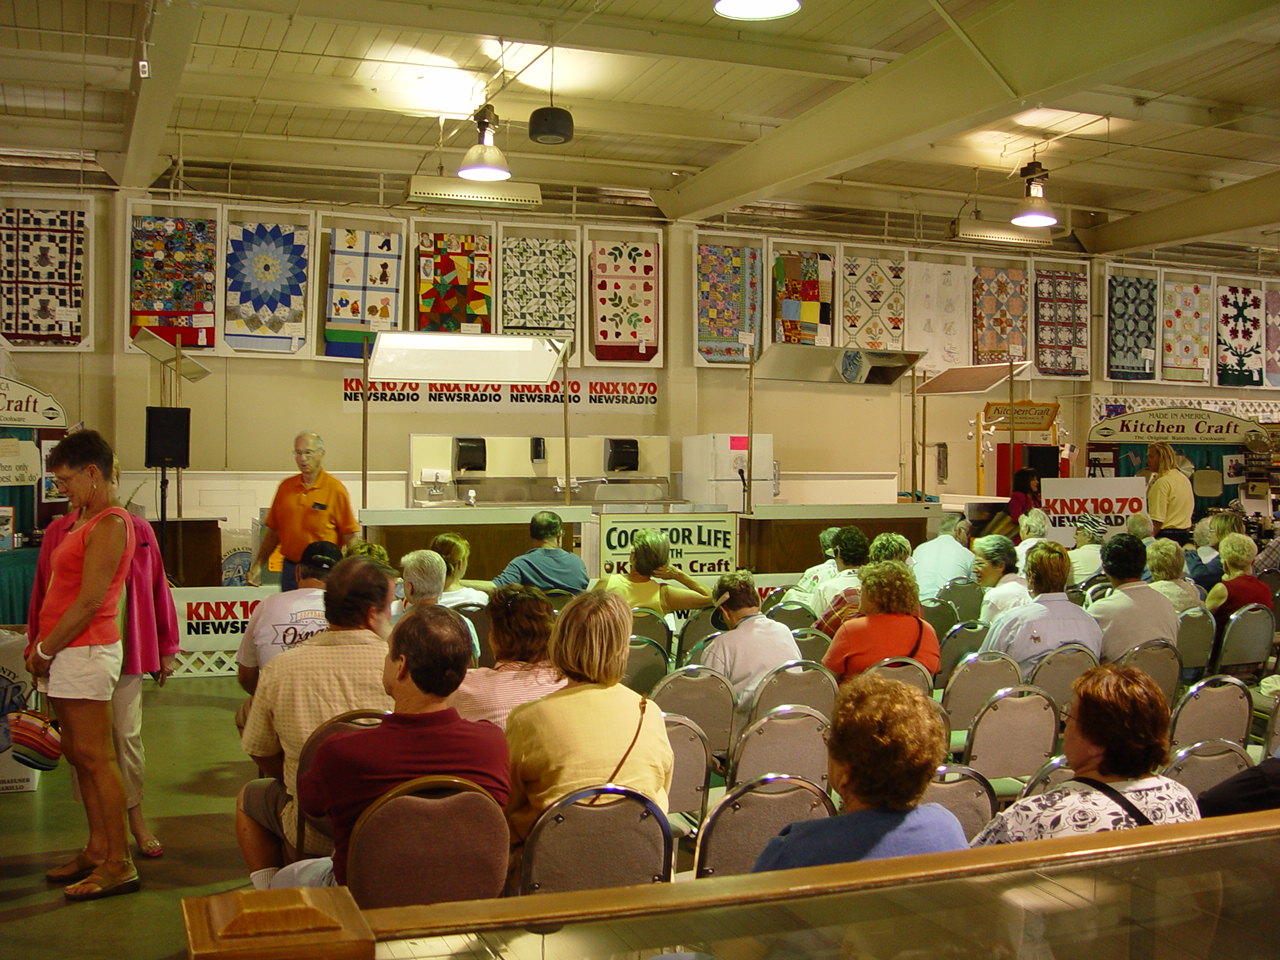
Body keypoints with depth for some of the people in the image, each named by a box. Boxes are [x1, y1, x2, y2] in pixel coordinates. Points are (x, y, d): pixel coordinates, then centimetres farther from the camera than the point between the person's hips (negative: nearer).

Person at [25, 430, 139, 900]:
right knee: (79, 755, 13)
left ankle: (119, 864, -1)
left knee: (95, 758, -6)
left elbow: (89, 602, -18)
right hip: (67, 651, 10)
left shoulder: (109, 525, -13)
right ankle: (97, 850, 21)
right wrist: (42, 647, 7)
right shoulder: (82, 520, 17)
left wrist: (45, 650, -11)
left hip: (85, 650, -10)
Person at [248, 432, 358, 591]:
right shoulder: (286, 487, 9)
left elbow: (349, 536, -6)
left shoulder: (335, 488, -4)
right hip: (290, 569, 4)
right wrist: (257, 564, 8)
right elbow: (273, 531, 14)